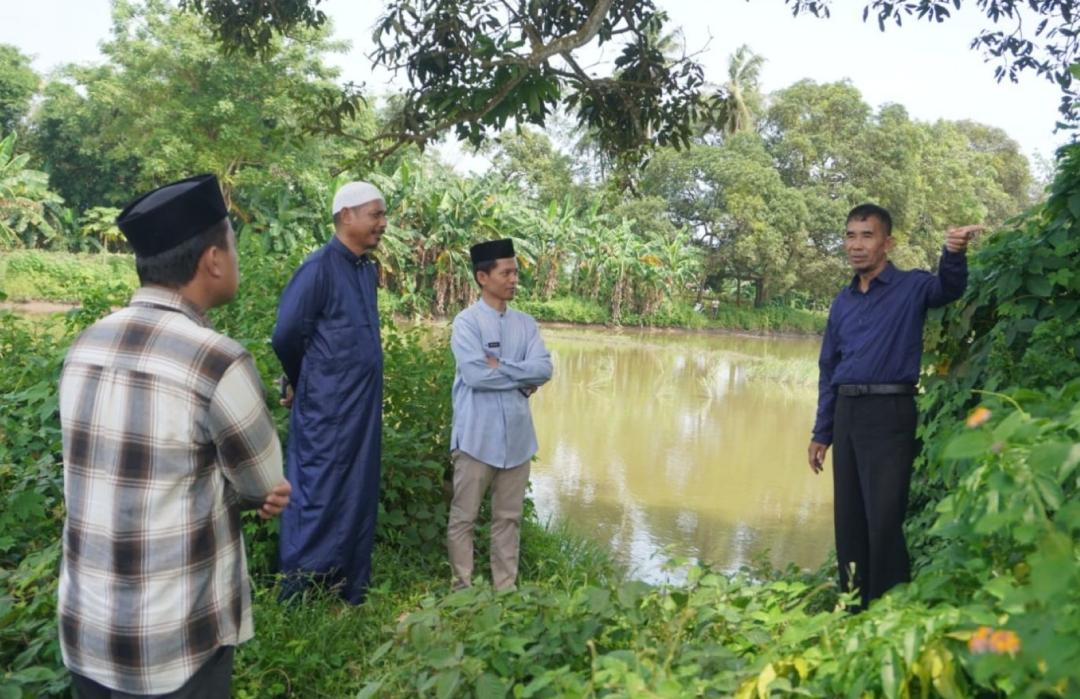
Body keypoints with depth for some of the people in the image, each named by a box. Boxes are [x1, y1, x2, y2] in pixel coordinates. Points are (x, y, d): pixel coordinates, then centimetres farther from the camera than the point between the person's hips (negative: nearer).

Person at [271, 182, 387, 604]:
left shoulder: (368, 270, 10)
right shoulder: (320, 268, -14)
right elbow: (285, 335, -14)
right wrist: (305, 385, 1)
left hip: (363, 408, 8)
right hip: (326, 411, -8)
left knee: (357, 502, 13)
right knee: (318, 503, 0)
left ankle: (351, 595, 25)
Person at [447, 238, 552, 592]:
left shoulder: (526, 323, 9)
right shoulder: (467, 322, -6)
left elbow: (544, 368, -3)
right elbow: (475, 374, -18)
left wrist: (501, 366, -13)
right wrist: (522, 380, -9)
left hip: (517, 435, 5)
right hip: (477, 436, -5)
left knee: (509, 518, 12)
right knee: (464, 518, 5)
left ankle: (506, 588, 22)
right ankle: (463, 589, 17)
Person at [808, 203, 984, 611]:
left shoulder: (911, 287, 0)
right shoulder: (842, 302, 15)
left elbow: (948, 288, -22)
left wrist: (953, 253, -44)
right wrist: (821, 433, 14)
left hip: (890, 413, -6)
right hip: (846, 415, 6)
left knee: (884, 523, -6)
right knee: (848, 522, 11)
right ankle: (855, 612, 24)